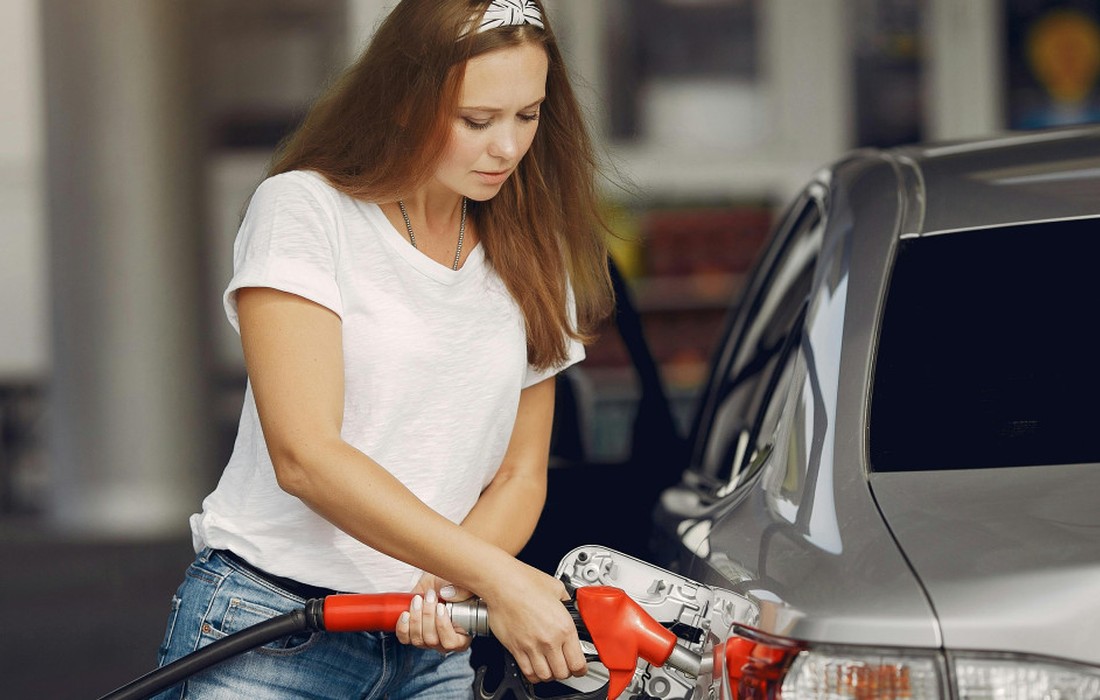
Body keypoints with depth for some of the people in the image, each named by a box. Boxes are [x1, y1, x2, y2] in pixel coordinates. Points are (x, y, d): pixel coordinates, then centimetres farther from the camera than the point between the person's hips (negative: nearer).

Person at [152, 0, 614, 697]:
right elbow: (304, 457, -16)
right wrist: (492, 575, -22)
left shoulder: (530, 259, 9)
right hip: (267, 635, -4)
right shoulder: (303, 209, -8)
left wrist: (449, 586, -11)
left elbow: (521, 475, 10)